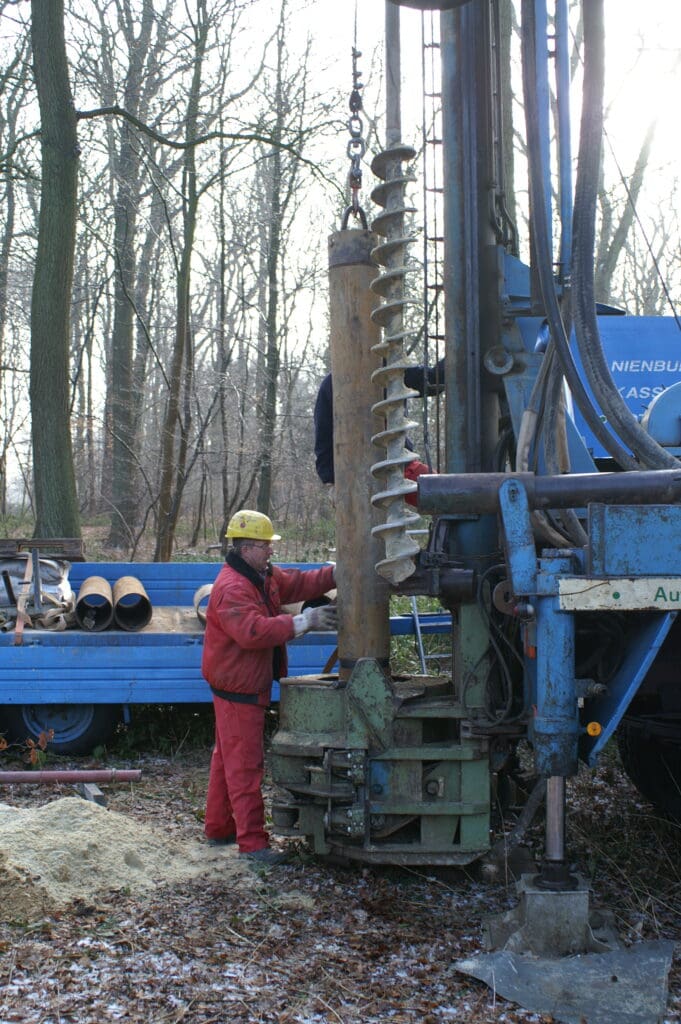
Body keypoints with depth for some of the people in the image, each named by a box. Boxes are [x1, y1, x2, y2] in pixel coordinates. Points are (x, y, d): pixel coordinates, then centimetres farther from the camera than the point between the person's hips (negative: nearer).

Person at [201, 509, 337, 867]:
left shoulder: (265, 576, 10)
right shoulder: (231, 588, -23)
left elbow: (298, 582, 10)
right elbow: (253, 632, -34)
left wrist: (336, 573, -5)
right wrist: (302, 622, -33)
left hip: (249, 687, 11)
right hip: (237, 690, -11)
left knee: (227, 758, 18)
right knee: (245, 765, -8)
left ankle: (218, 828, 30)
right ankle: (252, 841, -5)